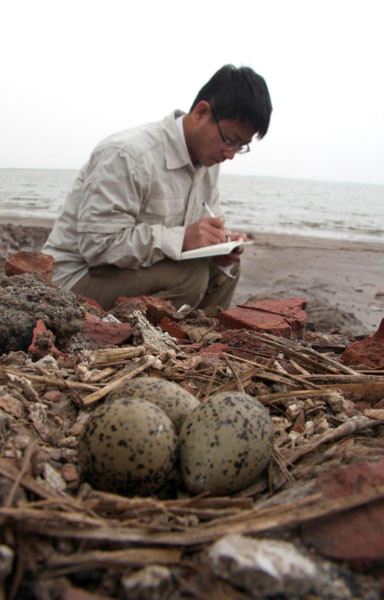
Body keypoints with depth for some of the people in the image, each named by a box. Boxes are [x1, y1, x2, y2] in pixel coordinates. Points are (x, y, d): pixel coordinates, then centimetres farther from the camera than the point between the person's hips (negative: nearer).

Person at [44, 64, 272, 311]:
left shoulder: (208, 158, 3)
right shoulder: (127, 154, -24)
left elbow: (211, 223, 12)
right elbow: (97, 244, -28)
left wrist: (221, 245, -12)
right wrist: (181, 239, -34)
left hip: (137, 267, 8)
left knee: (226, 267, 2)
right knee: (188, 275, -28)